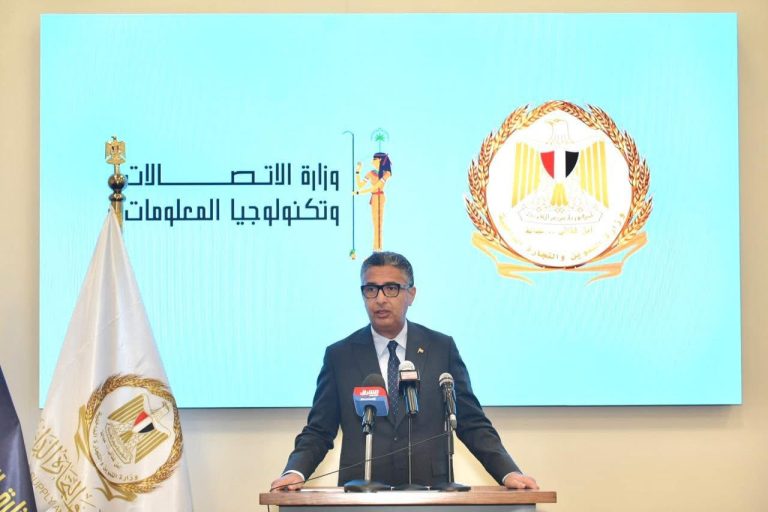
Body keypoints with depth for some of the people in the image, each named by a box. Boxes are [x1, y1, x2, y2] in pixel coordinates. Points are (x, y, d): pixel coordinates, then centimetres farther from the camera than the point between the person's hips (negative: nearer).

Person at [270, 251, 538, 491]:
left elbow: (472, 423, 9)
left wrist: (508, 472, -4)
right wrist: (295, 472, -11)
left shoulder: (442, 349, 9)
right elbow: (318, 431, 8)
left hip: (430, 492, 1)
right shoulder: (340, 356, 9)